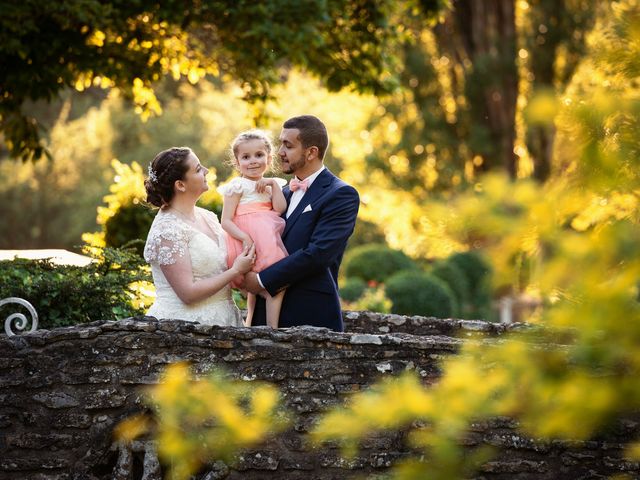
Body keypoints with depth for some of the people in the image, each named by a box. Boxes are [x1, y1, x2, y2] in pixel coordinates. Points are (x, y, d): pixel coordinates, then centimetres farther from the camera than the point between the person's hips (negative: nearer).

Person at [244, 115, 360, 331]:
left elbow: (317, 253, -18)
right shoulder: (284, 192, 17)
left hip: (311, 316, -6)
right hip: (270, 313, 6)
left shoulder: (341, 195, -8)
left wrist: (262, 280, -14)